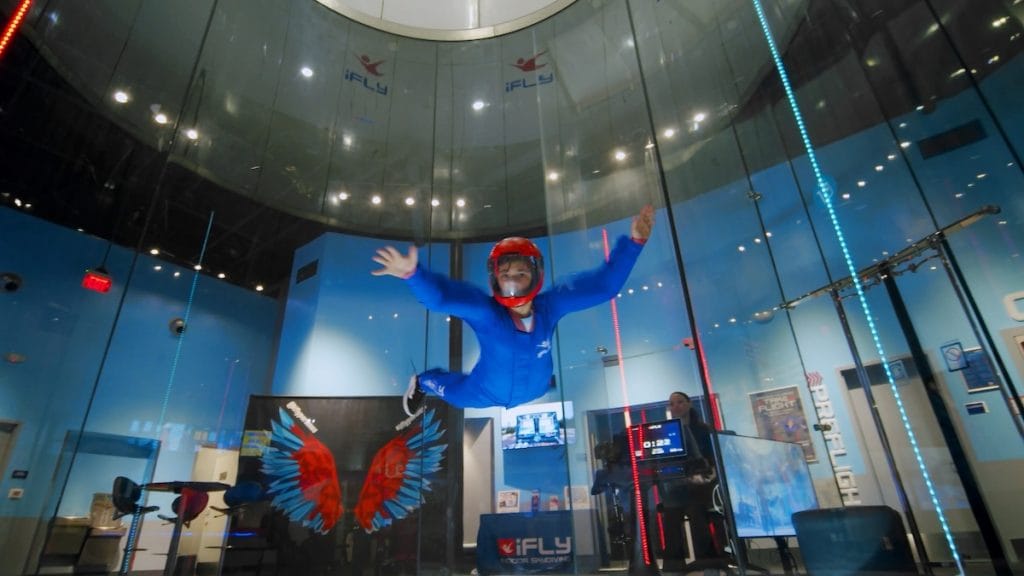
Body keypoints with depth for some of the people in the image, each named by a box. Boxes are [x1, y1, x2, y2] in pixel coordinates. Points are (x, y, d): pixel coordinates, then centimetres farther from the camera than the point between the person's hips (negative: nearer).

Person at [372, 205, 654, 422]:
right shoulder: (484, 311, -40)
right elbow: (439, 296, -56)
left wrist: (633, 242, -37)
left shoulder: (550, 305, -31)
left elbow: (604, 283, -30)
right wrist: (411, 273, -75)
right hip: (485, 393, -2)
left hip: (535, 391, 3)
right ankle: (422, 382, 59)